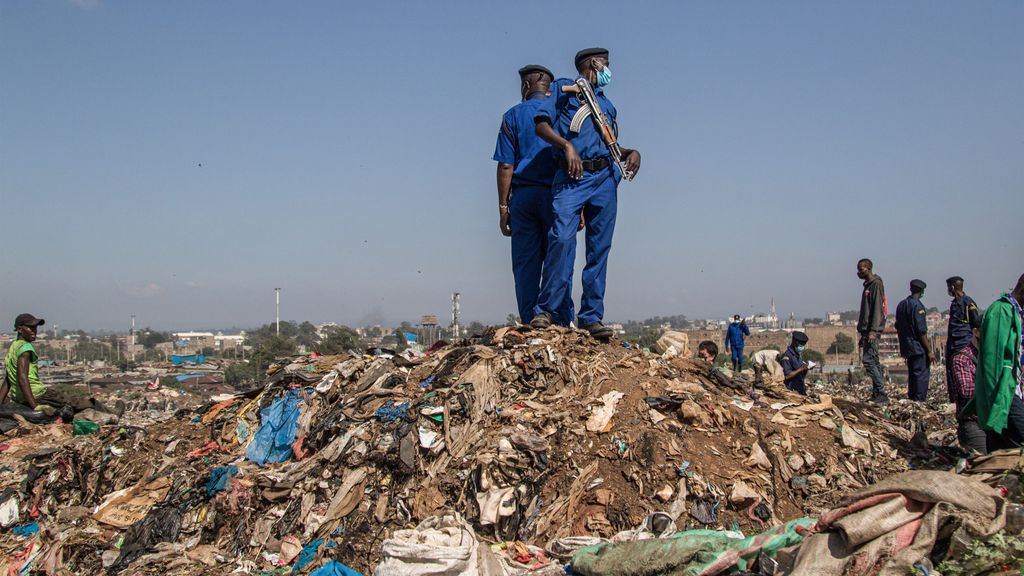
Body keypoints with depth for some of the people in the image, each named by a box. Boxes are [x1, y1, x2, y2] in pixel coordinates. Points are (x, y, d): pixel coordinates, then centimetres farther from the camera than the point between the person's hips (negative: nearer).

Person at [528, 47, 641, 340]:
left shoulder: (607, 104, 29)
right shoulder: (563, 88, 13)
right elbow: (541, 124, 2)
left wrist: (631, 152, 12)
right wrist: (567, 145, -13)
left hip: (606, 177, 6)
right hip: (571, 176, -5)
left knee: (599, 248, -1)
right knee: (562, 238, -21)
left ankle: (591, 316, 2)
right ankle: (545, 310, -13)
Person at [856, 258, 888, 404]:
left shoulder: (876, 284, -10)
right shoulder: (868, 285, 19)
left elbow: (877, 309, -18)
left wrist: (873, 331, -23)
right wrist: (862, 330, 20)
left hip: (872, 331, -10)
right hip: (867, 330, 10)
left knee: (868, 360, -14)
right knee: (874, 361, 9)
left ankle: (881, 393, -13)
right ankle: (878, 393, 11)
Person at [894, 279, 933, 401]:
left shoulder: (901, 305, 11)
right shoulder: (917, 306, -14)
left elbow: (898, 327, 16)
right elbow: (922, 331, -17)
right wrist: (929, 350, -13)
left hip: (907, 348, 8)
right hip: (918, 348, -8)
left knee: (912, 374, 15)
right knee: (922, 374, -6)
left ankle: (911, 398, 18)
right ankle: (920, 400, -9)